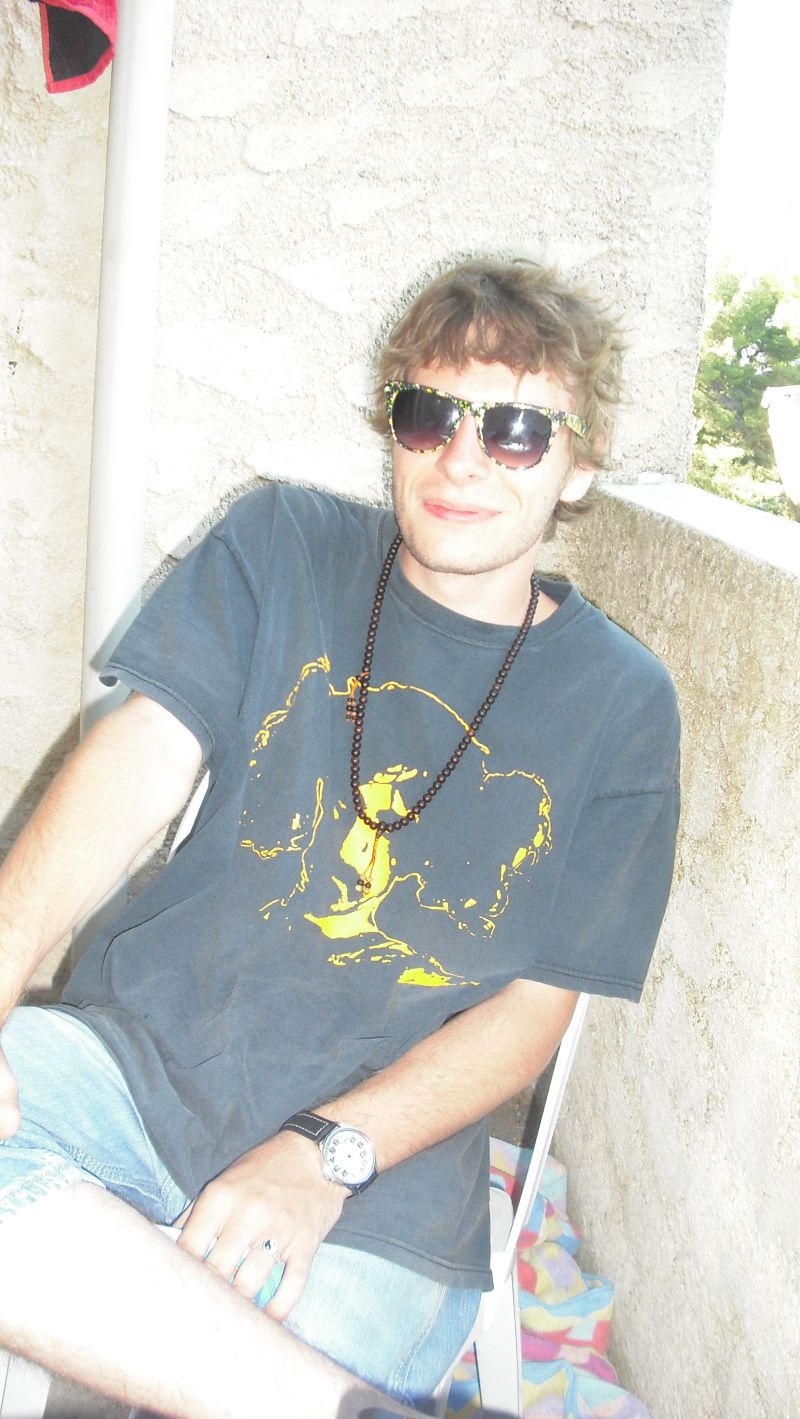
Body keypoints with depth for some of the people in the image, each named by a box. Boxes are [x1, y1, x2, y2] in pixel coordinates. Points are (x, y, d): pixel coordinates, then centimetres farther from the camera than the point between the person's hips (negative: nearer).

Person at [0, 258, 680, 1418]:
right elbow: (142, 758, -5)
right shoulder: (283, 546, 6)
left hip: (382, 1160, -2)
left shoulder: (621, 702, 2)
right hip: (139, 1053, 3)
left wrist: (329, 1153, -16)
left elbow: (539, 1003, 0)